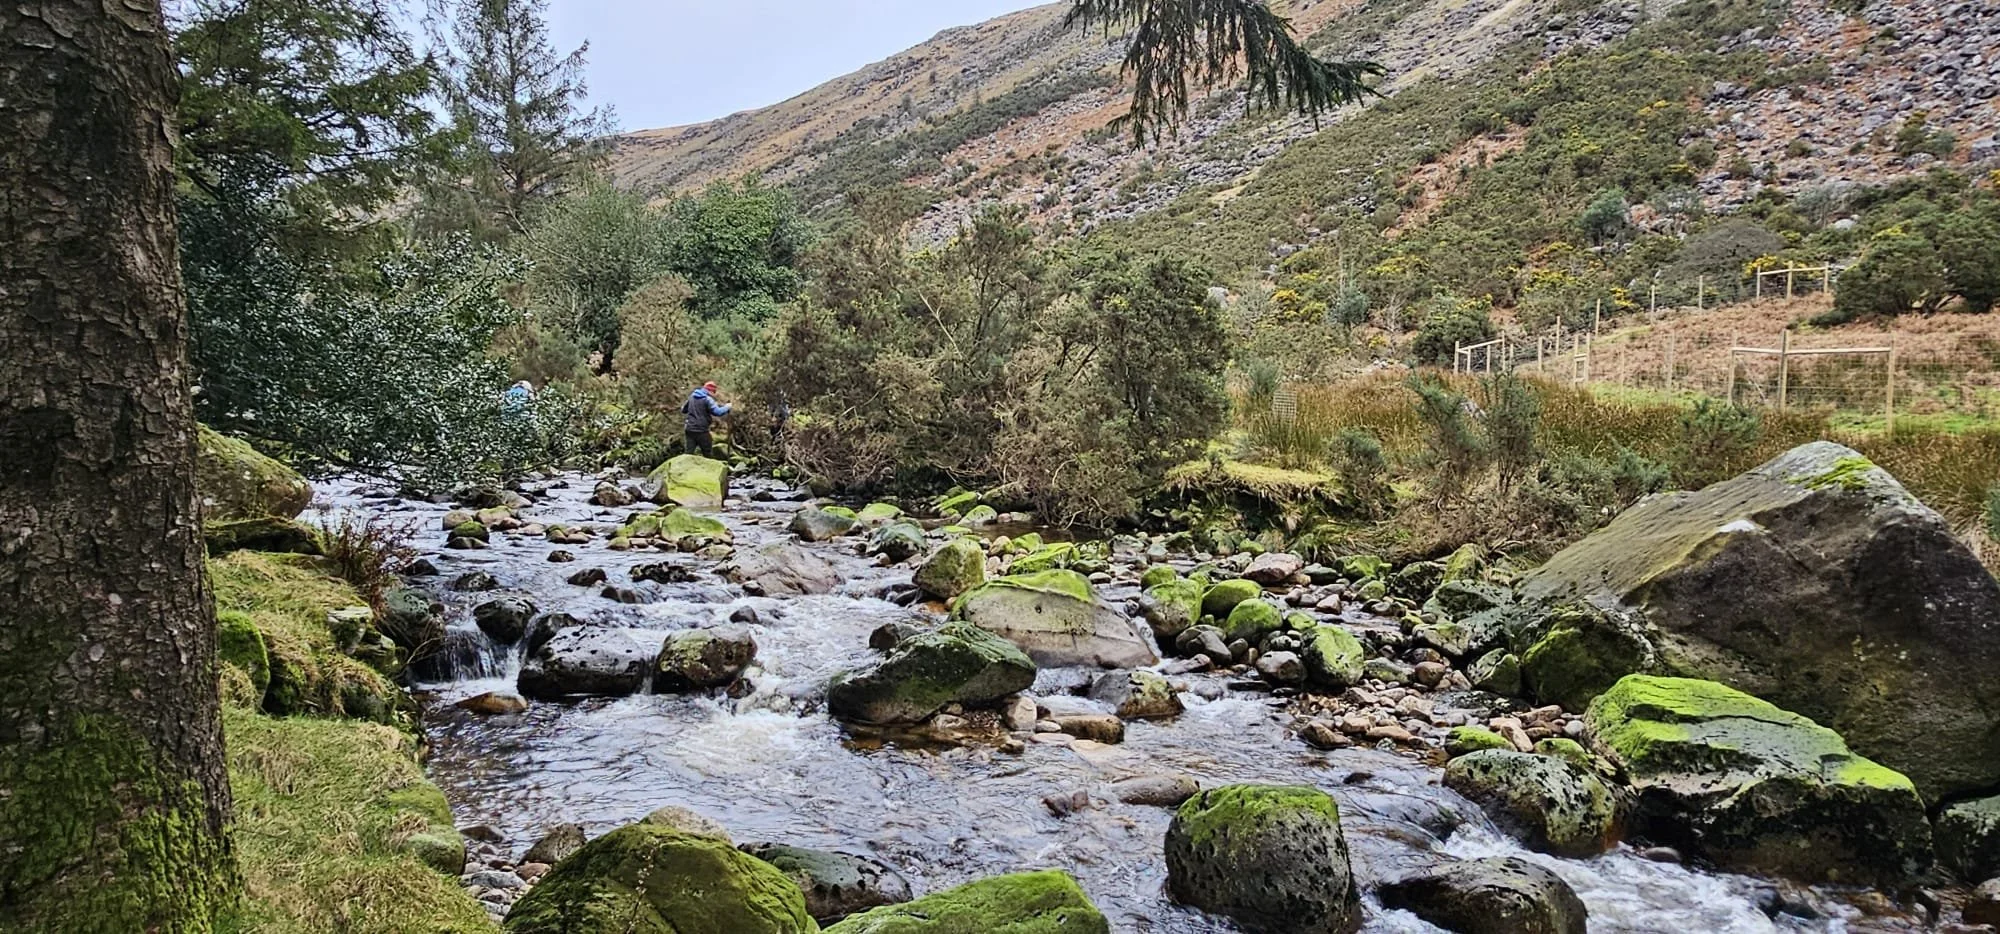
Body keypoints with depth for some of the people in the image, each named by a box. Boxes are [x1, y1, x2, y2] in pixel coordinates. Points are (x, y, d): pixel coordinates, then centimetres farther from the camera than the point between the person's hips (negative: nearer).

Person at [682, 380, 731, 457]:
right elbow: (718, 412, -23)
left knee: (689, 453, 7)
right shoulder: (708, 399, -12)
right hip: (702, 430, -6)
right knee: (708, 455, 7)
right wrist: (727, 407, -7)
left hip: (690, 429, 6)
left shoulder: (692, 397, 10)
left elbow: (683, 410, 21)